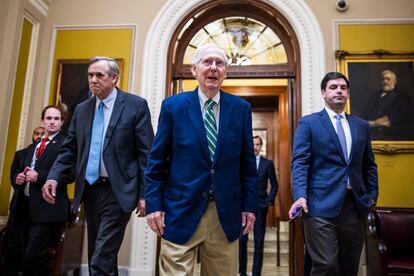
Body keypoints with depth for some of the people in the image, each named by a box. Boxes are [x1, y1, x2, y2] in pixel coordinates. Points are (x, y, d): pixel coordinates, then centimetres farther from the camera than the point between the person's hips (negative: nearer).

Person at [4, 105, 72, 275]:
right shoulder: (31, 147, 21)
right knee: (14, 253, 13)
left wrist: (39, 176, -19)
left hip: (46, 207, -7)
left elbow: (70, 174, -14)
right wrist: (17, 178, 6)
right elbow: (16, 170, 29)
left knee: (33, 255, -9)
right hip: (22, 206, 7)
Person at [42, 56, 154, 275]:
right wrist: (53, 177, -5)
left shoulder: (136, 105, -6)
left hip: (117, 191, -6)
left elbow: (146, 153, -9)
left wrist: (145, 194, -12)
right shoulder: (81, 109, 11)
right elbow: (69, 149, 12)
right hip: (90, 190, 6)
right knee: (96, 256, 17)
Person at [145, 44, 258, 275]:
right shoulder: (173, 106, 0)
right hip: (181, 211, -1)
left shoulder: (241, 108, 4)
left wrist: (250, 205, 3)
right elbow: (157, 161, 1)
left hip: (227, 213, 2)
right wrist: (154, 204, -3)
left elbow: (248, 163, 6)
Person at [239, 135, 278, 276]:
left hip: (260, 205, 0)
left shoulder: (268, 163, 4)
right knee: (242, 239, 2)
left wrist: (270, 200, 0)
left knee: (259, 241, 4)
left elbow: (274, 185, 9)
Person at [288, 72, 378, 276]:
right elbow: (299, 163, -7)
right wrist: (300, 195, -20)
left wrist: (372, 195, 9)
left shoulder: (362, 126, 16)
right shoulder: (308, 123, 2)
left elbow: (369, 165, 19)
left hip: (355, 205, 5)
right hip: (322, 205, -5)